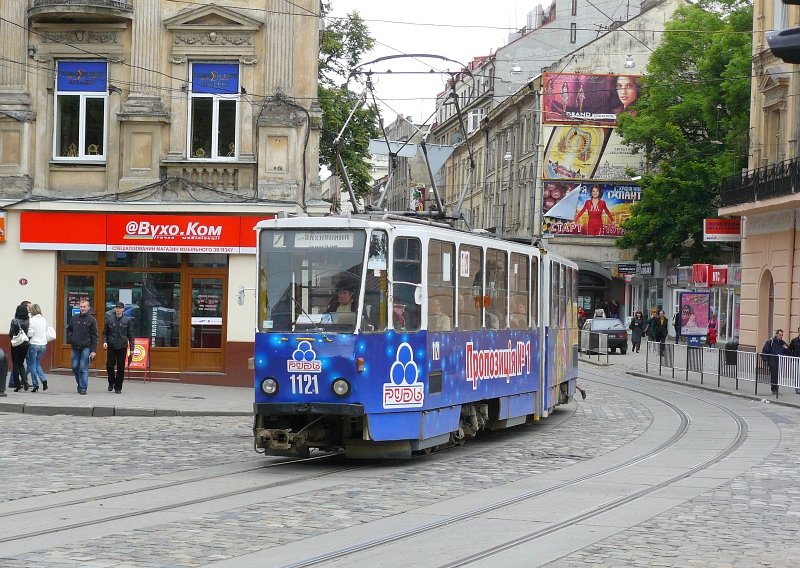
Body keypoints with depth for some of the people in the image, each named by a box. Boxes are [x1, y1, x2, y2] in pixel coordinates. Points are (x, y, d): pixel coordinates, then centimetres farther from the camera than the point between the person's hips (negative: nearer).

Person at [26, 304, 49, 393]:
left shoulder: (32, 320, -13)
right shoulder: (44, 319, 4)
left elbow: (30, 333, -15)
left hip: (34, 344, -5)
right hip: (43, 344, 5)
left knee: (32, 365, 6)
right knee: (38, 364, 17)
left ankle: (35, 385, 5)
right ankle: (44, 380, -3)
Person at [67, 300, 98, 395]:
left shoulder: (91, 320, -2)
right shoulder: (74, 318, 9)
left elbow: (94, 336, -4)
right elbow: (69, 330, 23)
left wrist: (93, 350, -9)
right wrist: (70, 339, 4)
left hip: (86, 348, -4)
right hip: (75, 347, 4)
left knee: (83, 369, -6)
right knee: (75, 367, 7)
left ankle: (83, 388, -2)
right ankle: (80, 384, 26)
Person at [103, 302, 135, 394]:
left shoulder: (127, 320, 2)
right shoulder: (109, 319, 3)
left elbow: (130, 335, 4)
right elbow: (105, 332, 11)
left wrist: (132, 348, 1)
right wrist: (104, 341, -7)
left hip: (122, 347, 0)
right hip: (111, 346, 0)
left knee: (121, 368, 2)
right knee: (109, 365, -4)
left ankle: (118, 387, 11)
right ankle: (111, 382, 20)